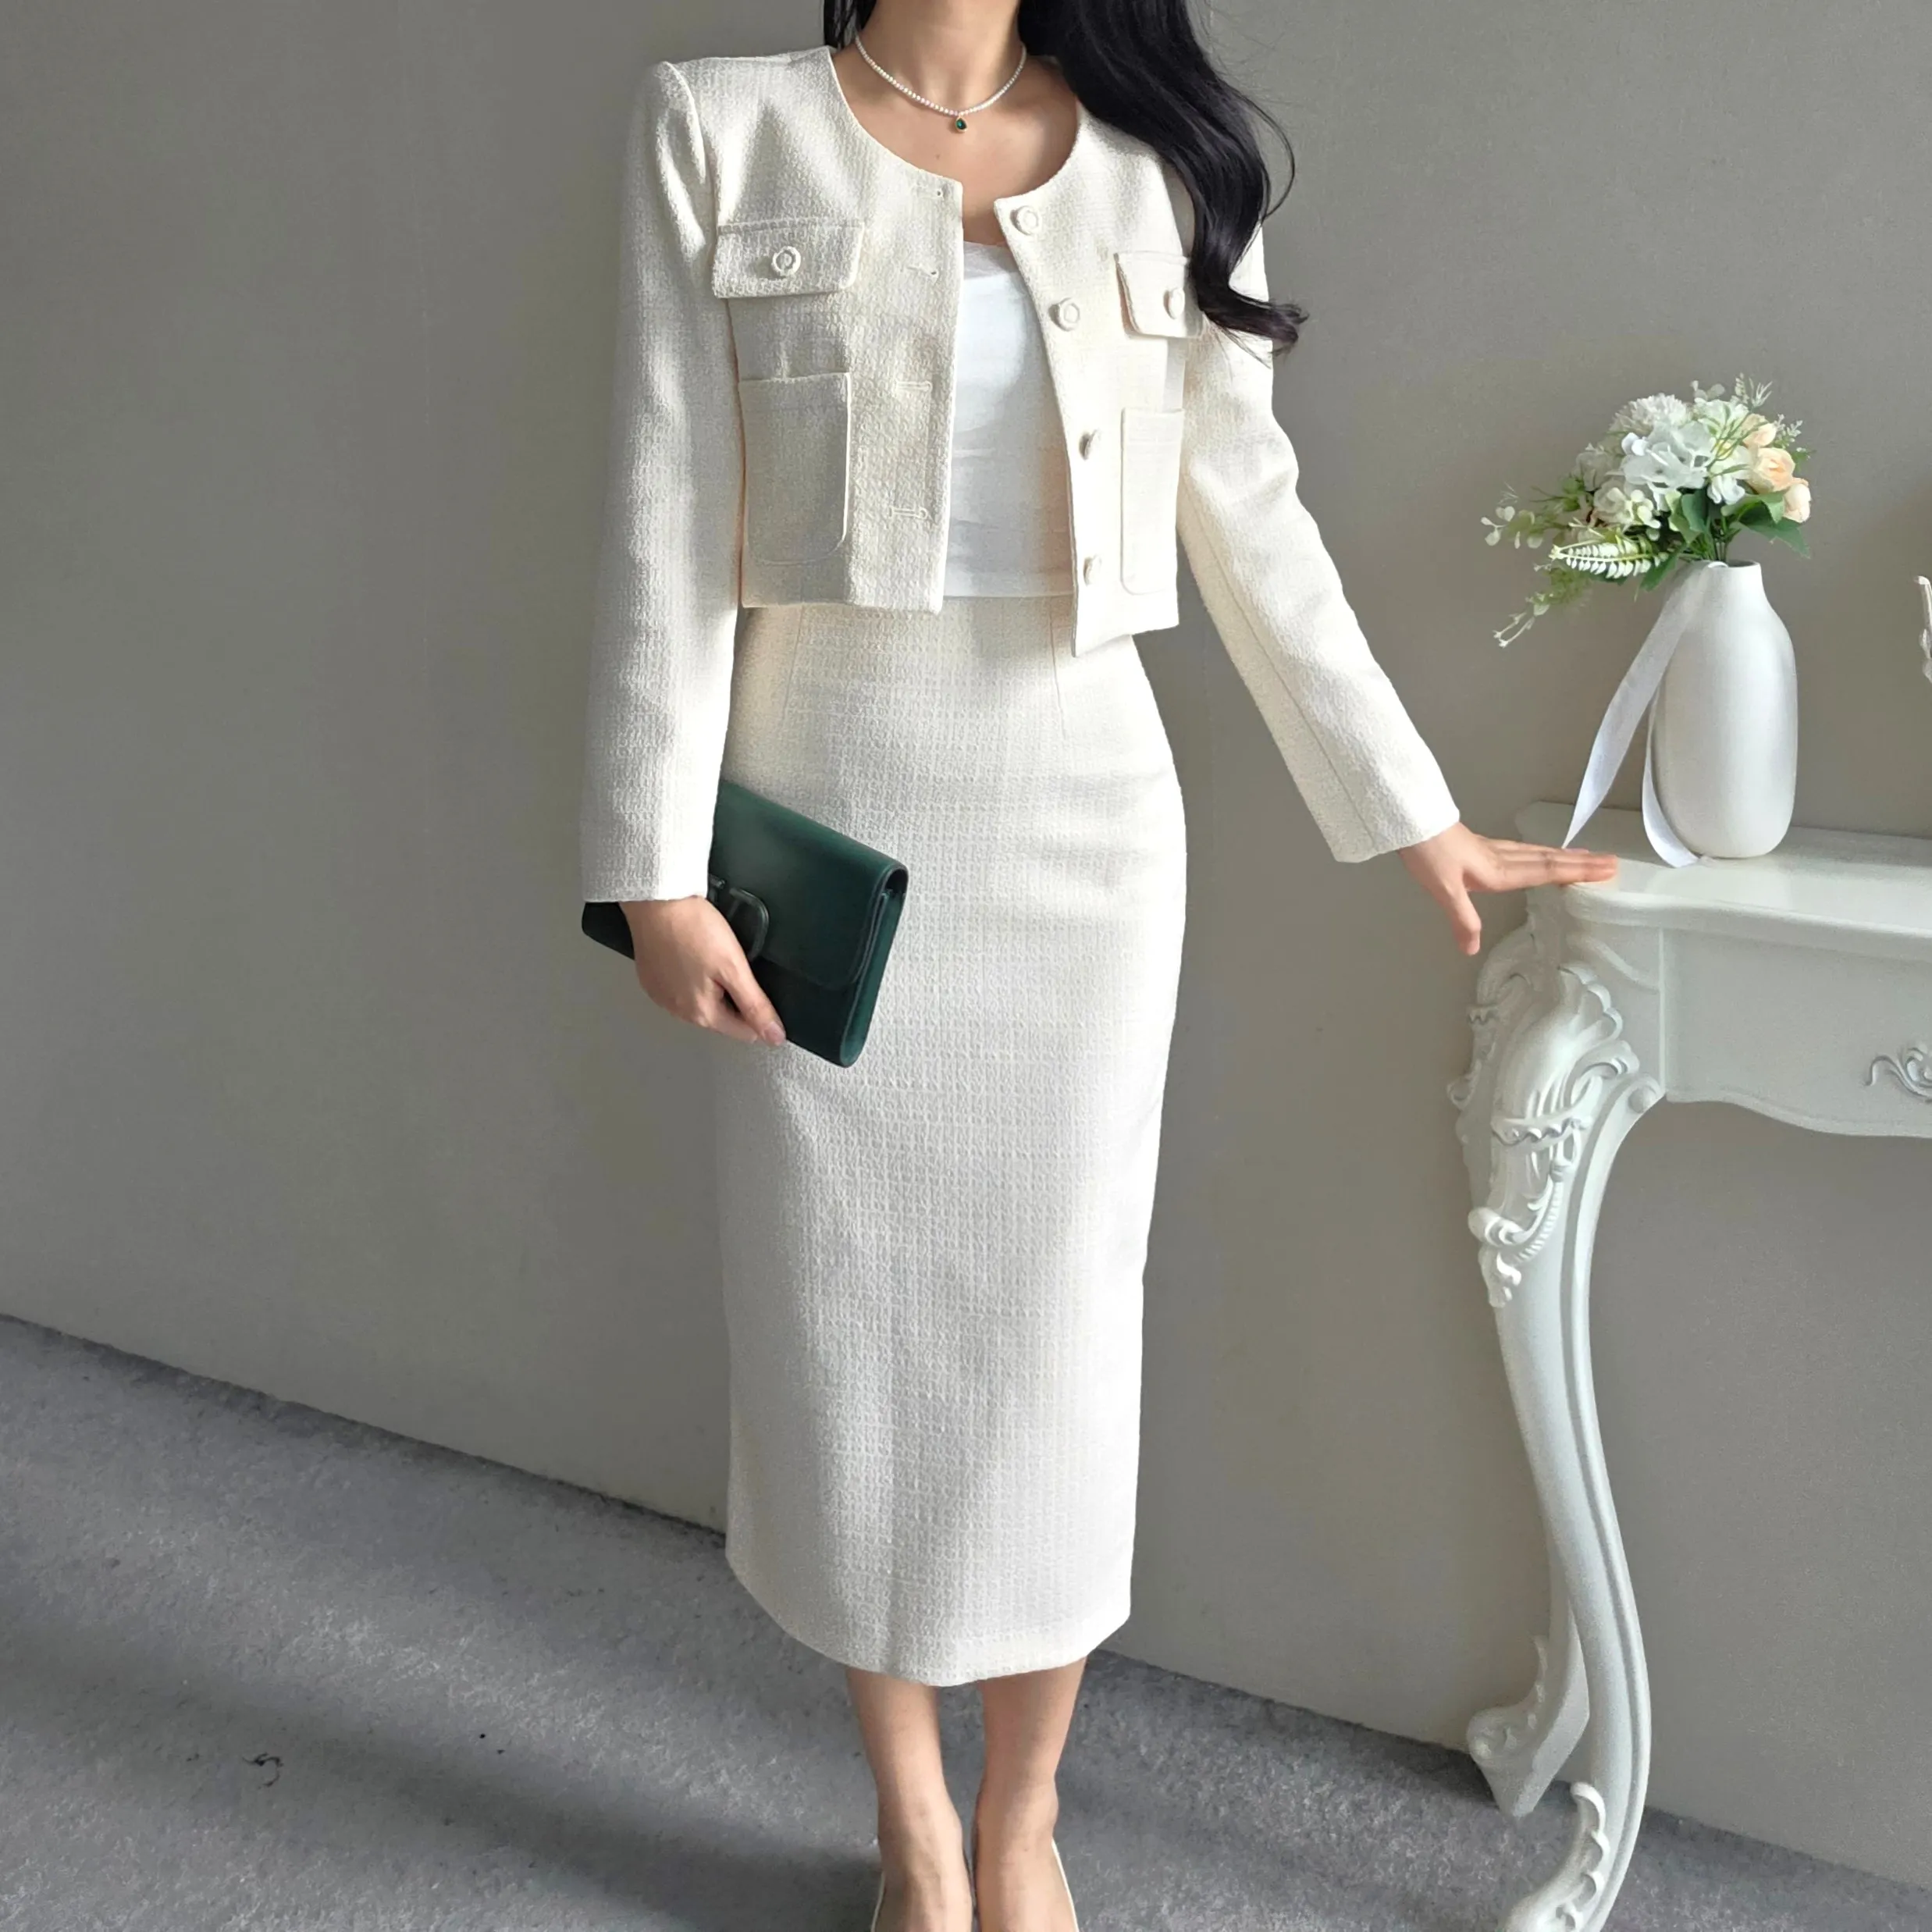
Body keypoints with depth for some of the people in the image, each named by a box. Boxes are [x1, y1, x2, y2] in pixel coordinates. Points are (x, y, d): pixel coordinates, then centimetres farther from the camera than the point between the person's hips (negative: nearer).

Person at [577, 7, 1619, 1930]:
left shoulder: (1163, 165, 7)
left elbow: (1252, 520, 9)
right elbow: (669, 514, -3)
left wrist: (1412, 814, 9)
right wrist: (659, 865, -9)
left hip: (1081, 812, 1)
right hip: (827, 811, -1)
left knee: (1055, 1322, 5)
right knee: (843, 1321, 6)